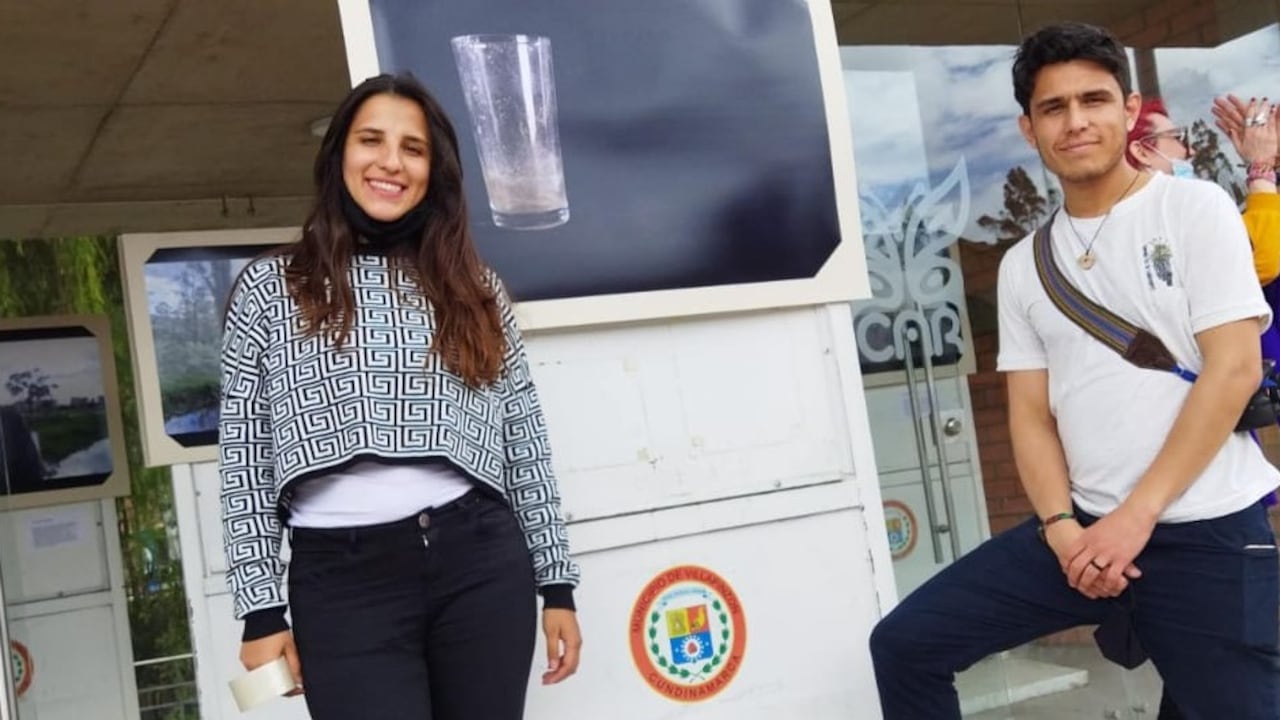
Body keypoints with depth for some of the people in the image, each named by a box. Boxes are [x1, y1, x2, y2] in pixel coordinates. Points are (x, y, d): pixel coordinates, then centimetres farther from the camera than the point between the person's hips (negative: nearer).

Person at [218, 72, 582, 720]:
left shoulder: (474, 288, 12)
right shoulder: (270, 288, 6)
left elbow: (525, 440, 11)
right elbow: (244, 458, 4)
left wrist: (556, 582, 8)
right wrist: (262, 609, -1)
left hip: (481, 561, 2)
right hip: (344, 578, -2)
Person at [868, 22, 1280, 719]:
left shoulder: (1194, 208, -1)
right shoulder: (1022, 265, 11)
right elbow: (1031, 414, 9)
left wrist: (1136, 515, -14)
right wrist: (1062, 528, -9)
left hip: (1207, 532, -4)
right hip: (1085, 527, 4)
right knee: (905, 644, 0)